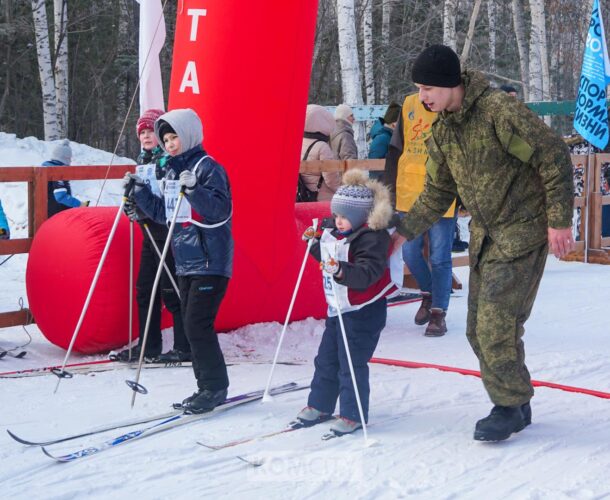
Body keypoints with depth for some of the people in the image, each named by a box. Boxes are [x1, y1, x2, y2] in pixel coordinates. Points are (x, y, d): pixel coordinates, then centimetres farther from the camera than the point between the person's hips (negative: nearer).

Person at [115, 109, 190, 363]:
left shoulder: (171, 159, -9)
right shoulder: (144, 159, 16)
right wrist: (131, 202, 4)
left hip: (168, 232, -9)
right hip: (149, 232, 9)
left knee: (171, 291, -6)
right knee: (144, 290, 10)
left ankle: (184, 348, 1)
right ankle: (149, 346, 18)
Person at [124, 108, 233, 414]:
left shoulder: (208, 167, -10)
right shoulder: (171, 171, 15)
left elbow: (221, 210, -20)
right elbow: (163, 214, 21)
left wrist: (193, 189, -32)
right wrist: (139, 191, 12)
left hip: (210, 262, -9)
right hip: (186, 261, 9)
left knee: (197, 325, -11)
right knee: (192, 326, 10)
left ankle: (214, 386, 1)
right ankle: (207, 387, 19)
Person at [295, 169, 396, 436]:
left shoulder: (372, 239, -19)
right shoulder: (337, 235, 8)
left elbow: (367, 273, -31)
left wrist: (342, 271, -44)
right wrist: (315, 243, 13)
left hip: (362, 313, -9)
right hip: (337, 309, 9)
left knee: (352, 364, -3)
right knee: (326, 359, 16)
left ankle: (352, 414, 9)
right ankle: (320, 405, 29)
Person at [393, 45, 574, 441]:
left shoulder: (499, 110, -21)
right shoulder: (442, 132, 5)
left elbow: (554, 157, -18)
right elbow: (437, 195, 14)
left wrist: (558, 221, -18)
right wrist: (403, 232, 3)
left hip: (521, 232, -8)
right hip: (485, 234, 8)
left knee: (496, 326, -12)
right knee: (479, 329, 7)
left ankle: (511, 406, 4)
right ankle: (516, 404, 21)